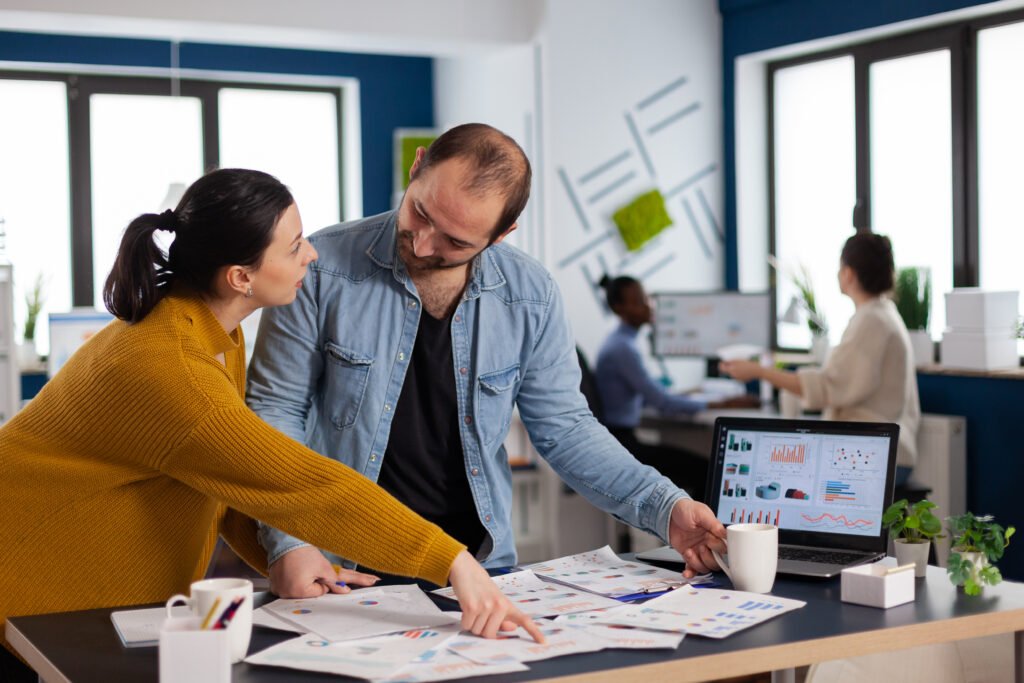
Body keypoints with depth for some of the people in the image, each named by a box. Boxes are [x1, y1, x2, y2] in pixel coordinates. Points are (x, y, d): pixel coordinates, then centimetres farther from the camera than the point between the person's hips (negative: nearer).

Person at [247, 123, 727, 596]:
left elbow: (564, 429, 3)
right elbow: (274, 408, -9)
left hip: (479, 564, 2)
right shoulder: (323, 269, -13)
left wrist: (666, 508, -8)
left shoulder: (531, 297, -5)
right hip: (343, 570, -2)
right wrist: (289, 542, -21)